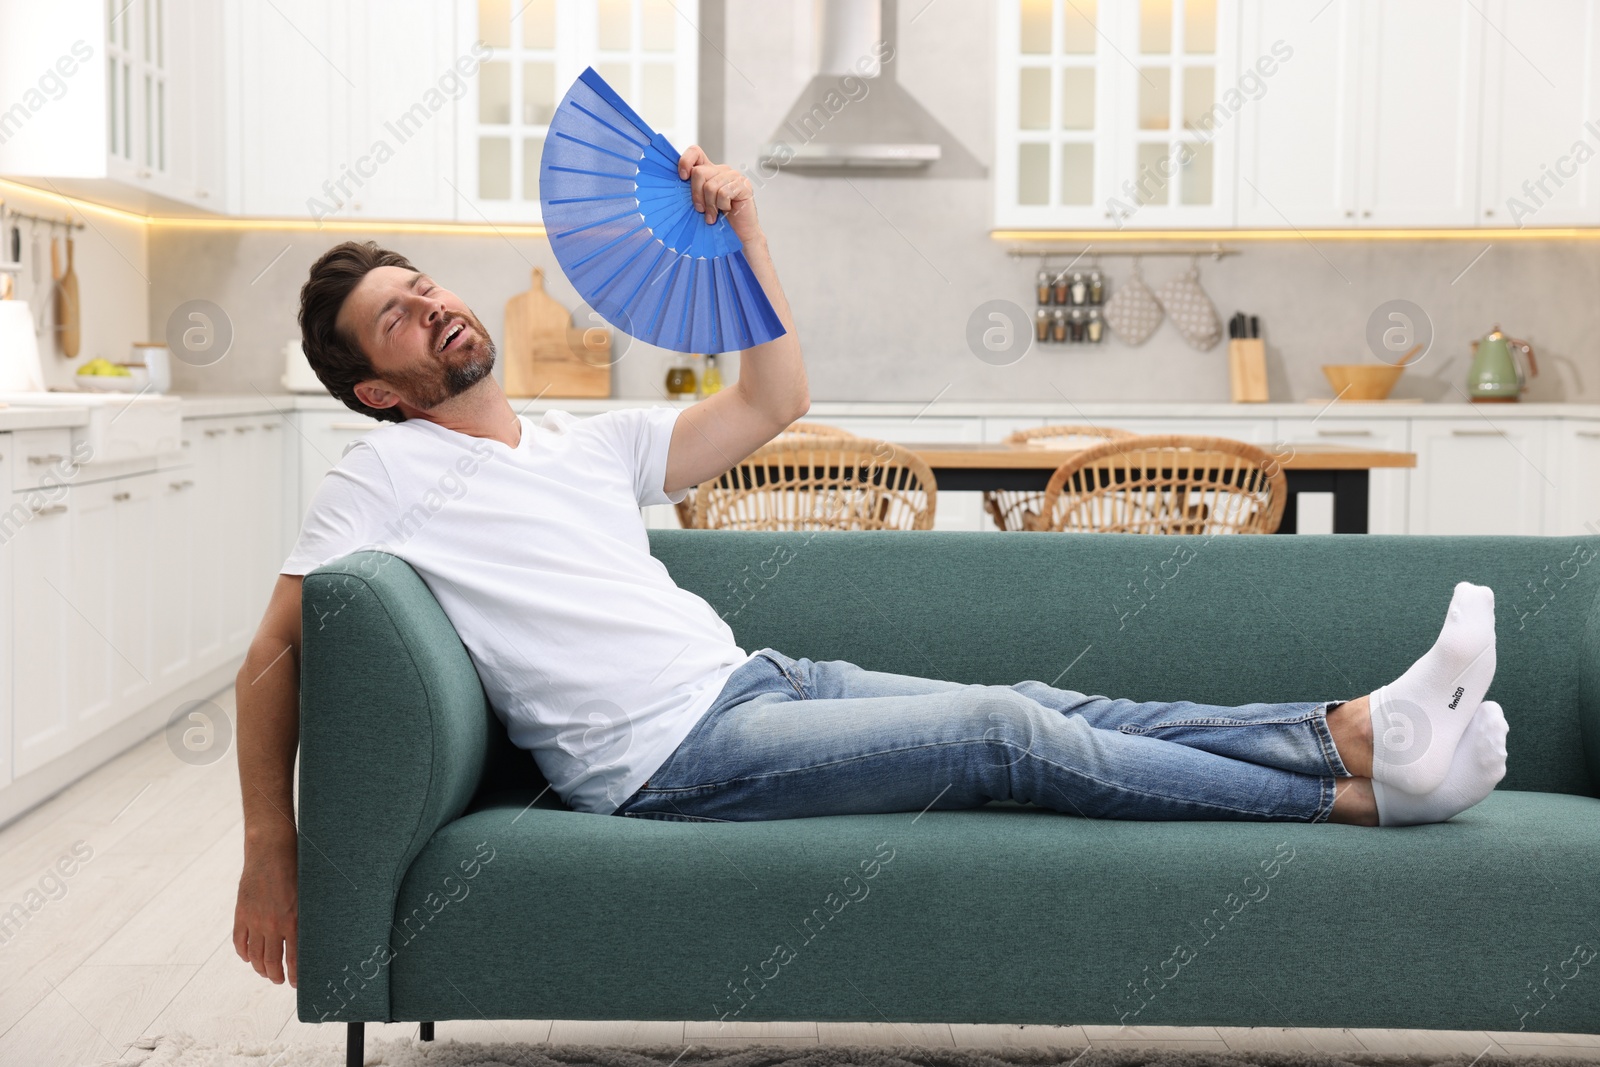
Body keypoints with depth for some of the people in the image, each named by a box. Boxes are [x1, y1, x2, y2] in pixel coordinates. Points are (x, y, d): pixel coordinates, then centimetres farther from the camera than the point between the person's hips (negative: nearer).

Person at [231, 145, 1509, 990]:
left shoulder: (588, 443, 19)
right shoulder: (386, 479, 0)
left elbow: (774, 401, 18)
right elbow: (276, 652, -1)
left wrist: (741, 226, 10)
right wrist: (269, 851, -6)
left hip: (757, 679, 7)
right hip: (671, 756, -7)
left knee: (1053, 706, -8)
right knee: (1012, 734, -17)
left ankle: (1354, 728, -10)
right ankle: (1361, 789, -14)